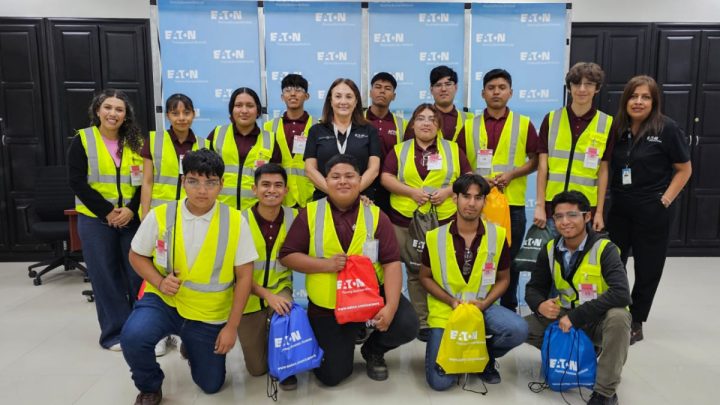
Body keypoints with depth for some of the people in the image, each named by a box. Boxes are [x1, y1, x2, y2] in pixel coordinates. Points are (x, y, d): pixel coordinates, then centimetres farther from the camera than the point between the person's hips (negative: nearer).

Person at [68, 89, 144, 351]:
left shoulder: (135, 142, 6)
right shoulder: (82, 140, -1)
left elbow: (144, 181, 4)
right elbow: (77, 182, -7)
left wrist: (131, 209, -11)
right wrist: (107, 211, -13)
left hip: (131, 218, 2)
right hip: (95, 220, -2)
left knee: (137, 273, 5)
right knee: (106, 277, 4)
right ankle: (115, 332, 16)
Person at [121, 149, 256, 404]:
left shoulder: (235, 222, -14)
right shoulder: (160, 216, -11)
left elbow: (244, 276, -8)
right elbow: (137, 255, 4)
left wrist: (231, 327, -9)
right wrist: (159, 282, -15)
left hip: (209, 315, 0)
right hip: (163, 301, 0)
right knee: (132, 337, -31)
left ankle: (191, 347, 44)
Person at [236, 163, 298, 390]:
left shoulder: (294, 217, -8)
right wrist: (268, 295, -25)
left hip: (280, 289, 1)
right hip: (250, 298, -1)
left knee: (287, 310, -34)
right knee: (257, 369, 1)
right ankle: (256, 339, 35)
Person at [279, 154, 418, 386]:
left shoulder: (376, 215, -5)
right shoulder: (310, 214, -4)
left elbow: (391, 263, -11)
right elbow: (287, 256, -4)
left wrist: (391, 307, -24)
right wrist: (326, 264, -19)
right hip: (326, 306, 0)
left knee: (407, 325, -22)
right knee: (331, 376, -1)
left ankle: (373, 351, 13)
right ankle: (342, 344, 35)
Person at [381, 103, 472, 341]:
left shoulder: (453, 149, 11)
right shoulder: (399, 150, 10)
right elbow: (386, 177, 1)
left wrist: (448, 191, -10)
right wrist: (412, 192, -12)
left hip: (444, 220, 0)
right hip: (406, 220, 0)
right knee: (415, 271, 4)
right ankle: (421, 322, 13)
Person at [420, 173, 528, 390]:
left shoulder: (497, 235, -5)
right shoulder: (435, 237, -8)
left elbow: (503, 279, 6)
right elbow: (425, 277, 2)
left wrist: (484, 303, -12)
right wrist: (452, 301, -13)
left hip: (483, 307, 2)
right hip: (446, 309, -1)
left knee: (518, 330, -29)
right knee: (440, 382, -14)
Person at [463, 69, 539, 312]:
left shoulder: (524, 124, 4)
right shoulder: (469, 126, 7)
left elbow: (536, 160, 4)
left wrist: (511, 174, -12)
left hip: (512, 204, 0)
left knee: (510, 260, 9)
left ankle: (509, 311, 24)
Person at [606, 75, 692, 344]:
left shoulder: (667, 128, -9)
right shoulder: (617, 128, 3)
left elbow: (684, 169, -4)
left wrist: (665, 200, -11)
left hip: (652, 211, -4)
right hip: (619, 208, 4)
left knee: (647, 268, 8)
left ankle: (635, 323, 23)